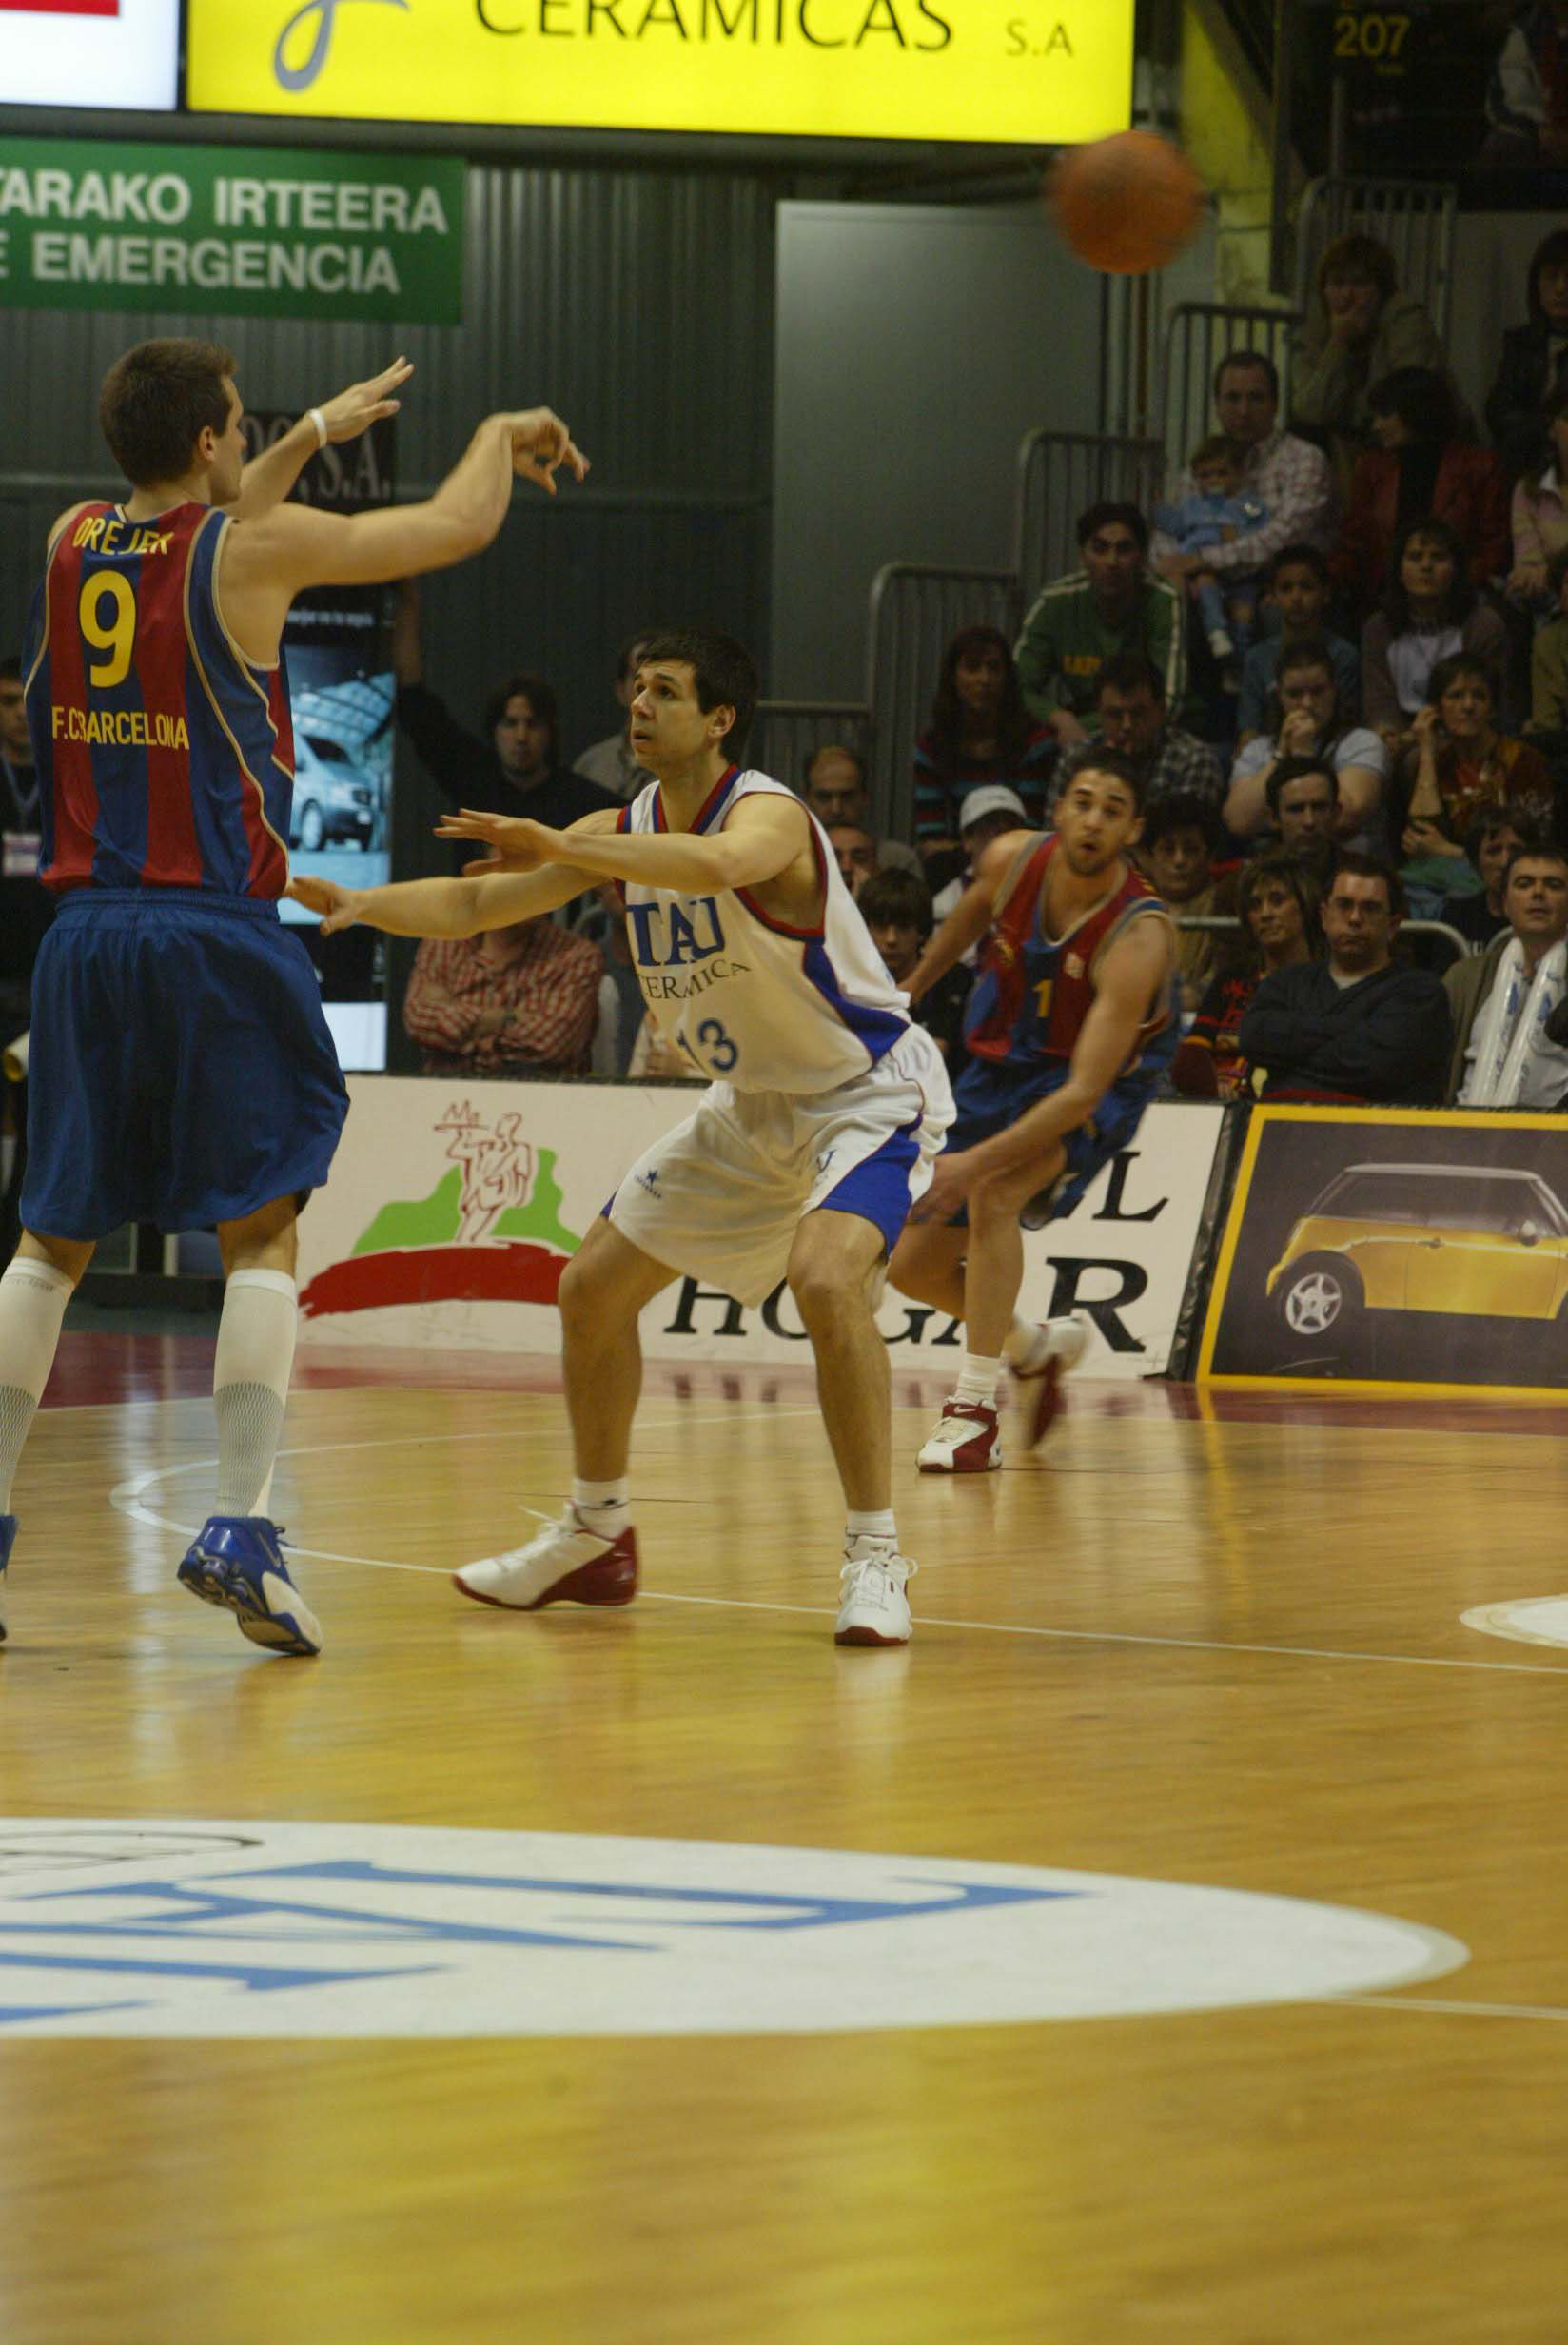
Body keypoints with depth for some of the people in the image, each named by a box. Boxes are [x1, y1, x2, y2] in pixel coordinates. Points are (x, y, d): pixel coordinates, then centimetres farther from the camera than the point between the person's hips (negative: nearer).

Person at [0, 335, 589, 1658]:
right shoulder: (257, 549, -7)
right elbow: (458, 526, 4)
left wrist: (321, 432, 43)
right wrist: (502, 437, 26)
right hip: (215, 931, -5)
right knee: (260, 1233, 0)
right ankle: (240, 1526, -11)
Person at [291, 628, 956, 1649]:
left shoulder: (768, 816, -25)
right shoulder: (621, 831, -1)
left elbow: (719, 862, -51)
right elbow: (476, 902, 1)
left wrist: (560, 848, -53)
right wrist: (360, 903, -16)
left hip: (868, 1094, -9)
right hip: (754, 1105, 9)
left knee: (825, 1275, -34)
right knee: (593, 1287, 10)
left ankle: (876, 1557, -26)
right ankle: (597, 1536, 28)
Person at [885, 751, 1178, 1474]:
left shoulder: (1138, 939, -33)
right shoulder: (1012, 861, -17)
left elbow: (1083, 1092, -36)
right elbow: (969, 917, 10)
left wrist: (975, 1162, -43)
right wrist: (906, 996, 22)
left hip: (1099, 1084, -6)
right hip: (1000, 1063, 6)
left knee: (992, 1195, -34)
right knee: (914, 1266, 6)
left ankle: (974, 1410, -27)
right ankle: (1035, 1347, 34)